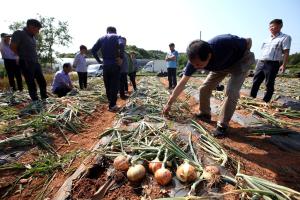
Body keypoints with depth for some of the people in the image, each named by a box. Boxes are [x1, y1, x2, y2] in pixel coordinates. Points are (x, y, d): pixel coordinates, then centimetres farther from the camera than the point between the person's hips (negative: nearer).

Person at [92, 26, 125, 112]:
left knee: (107, 85, 14)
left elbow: (93, 50, 6)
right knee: (114, 86, 2)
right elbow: (121, 45, -22)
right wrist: (121, 58, -15)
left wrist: (99, 60, 9)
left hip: (105, 65, 4)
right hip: (115, 65, -4)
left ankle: (110, 102, 23)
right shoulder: (117, 37, 1)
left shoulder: (101, 38, 14)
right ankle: (112, 106, 3)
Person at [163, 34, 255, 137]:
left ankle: (222, 125, -7)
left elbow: (248, 41, -20)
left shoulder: (224, 44, -42)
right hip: (221, 65, 4)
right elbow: (182, 83, -21)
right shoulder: (195, 60, -28)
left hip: (241, 60, -4)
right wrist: (169, 103, -18)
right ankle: (204, 114, 16)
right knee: (204, 88, -5)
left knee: (231, 92, -20)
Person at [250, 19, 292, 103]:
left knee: (269, 84, -1)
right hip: (261, 62, 6)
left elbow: (286, 53, -6)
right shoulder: (268, 39, 20)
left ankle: (266, 101, 6)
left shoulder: (285, 37, 1)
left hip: (272, 64, -6)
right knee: (255, 82, 3)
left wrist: (283, 65, -14)